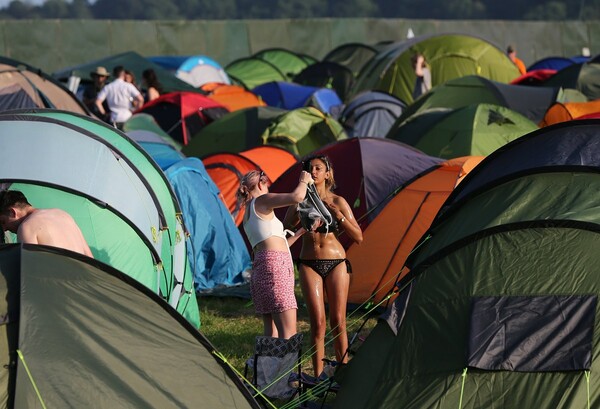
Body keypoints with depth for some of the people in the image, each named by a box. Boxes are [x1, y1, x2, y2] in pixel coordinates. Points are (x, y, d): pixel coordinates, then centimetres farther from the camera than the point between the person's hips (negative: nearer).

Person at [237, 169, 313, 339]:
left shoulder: (248, 217, 26)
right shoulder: (261, 201, 0)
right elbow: (297, 197, -14)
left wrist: (298, 233, 39)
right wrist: (304, 181, 6)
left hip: (259, 270, 9)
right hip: (275, 267, -9)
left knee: (271, 333, 8)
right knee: (288, 334, -14)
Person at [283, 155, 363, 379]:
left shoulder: (338, 202, 1)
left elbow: (358, 237, 1)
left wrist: (338, 215, -12)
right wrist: (301, 209, -13)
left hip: (336, 262, 0)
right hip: (309, 264, 0)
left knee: (338, 321, 0)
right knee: (318, 322, -7)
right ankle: (318, 375, -3)